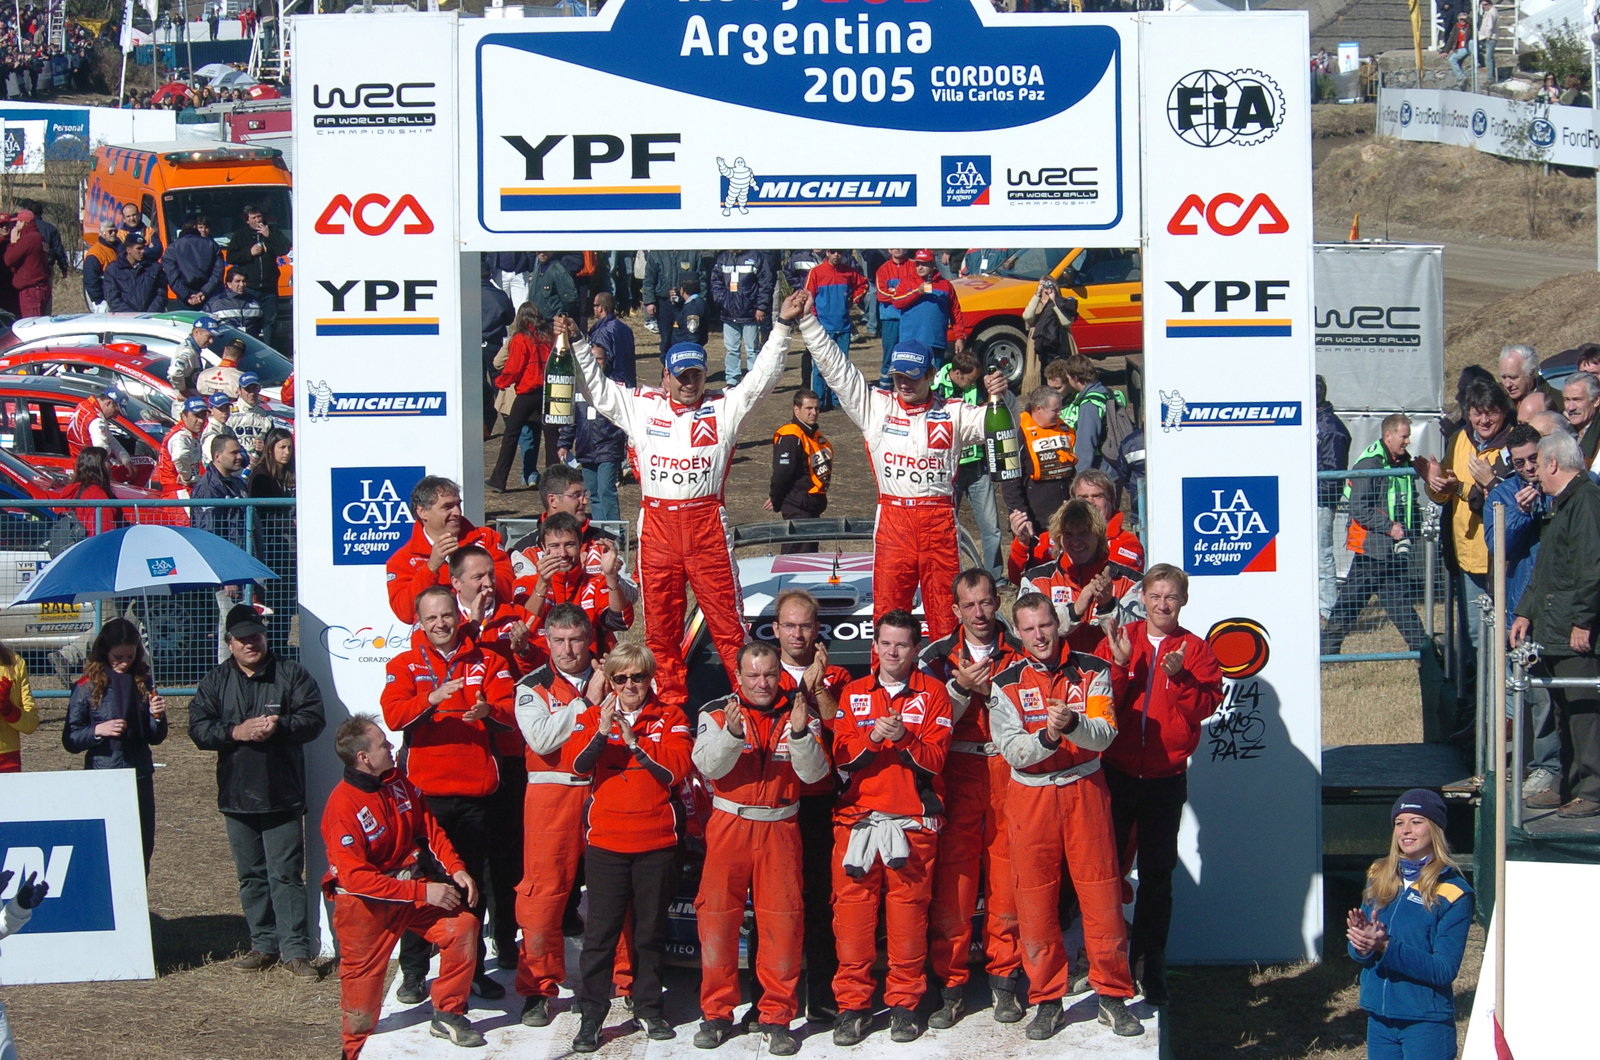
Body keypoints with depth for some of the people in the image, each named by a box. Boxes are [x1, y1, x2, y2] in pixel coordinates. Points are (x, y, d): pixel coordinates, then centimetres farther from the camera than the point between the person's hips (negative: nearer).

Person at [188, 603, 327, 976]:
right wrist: (236, 732, -15)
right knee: (251, 875, 10)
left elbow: (313, 719, -4)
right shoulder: (215, 682, 10)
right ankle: (264, 944, 18)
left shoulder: (291, 673, 3)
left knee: (286, 874, -6)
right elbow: (198, 728, 0)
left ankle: (295, 948, -4)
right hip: (237, 796, 4)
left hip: (282, 795, -3)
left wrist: (279, 726, -20)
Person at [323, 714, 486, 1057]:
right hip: (365, 903, -6)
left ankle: (447, 1015, 2)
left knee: (463, 925, -15)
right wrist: (423, 891, -26)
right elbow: (355, 877, -26)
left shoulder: (397, 779, 1)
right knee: (363, 978, 4)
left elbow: (429, 827, 9)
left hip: (413, 883, 6)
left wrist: (456, 868, -8)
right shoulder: (343, 805, -21)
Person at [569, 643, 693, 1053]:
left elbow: (677, 769, -9)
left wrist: (635, 742, -18)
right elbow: (576, 764, -9)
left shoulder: (670, 719, 5)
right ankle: (590, 1016, 1)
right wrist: (602, 733, -24)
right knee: (600, 930, -3)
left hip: (656, 840, 1)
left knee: (651, 930, 10)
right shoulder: (594, 716, 6)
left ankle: (648, 1009, 22)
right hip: (605, 840, 0)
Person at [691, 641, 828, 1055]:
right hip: (729, 824, 0)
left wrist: (800, 734, -21)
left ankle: (777, 1017, 5)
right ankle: (717, 1013, 10)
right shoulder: (716, 713, 4)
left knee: (783, 917, -4)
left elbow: (813, 773, -4)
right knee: (716, 912, -2)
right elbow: (709, 766, -10)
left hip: (780, 827, 0)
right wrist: (731, 734, -27)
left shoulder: (799, 715, 6)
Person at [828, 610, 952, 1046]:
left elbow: (934, 760, -1)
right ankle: (853, 1004, 1)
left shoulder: (932, 694, 8)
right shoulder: (853, 694, 15)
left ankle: (904, 1003, 5)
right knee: (852, 908, -5)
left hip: (913, 821, -1)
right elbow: (840, 756, 4)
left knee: (908, 909, -4)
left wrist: (904, 738, -19)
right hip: (856, 816, 2)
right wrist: (871, 737, -15)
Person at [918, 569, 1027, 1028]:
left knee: (1006, 879, -1)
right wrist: (961, 689, -12)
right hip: (957, 774, 0)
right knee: (953, 877, -6)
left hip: (1008, 771, 0)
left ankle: (1005, 981, 10)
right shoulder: (937, 656, 10)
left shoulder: (1020, 654, 9)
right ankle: (951, 987, 0)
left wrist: (991, 690, -9)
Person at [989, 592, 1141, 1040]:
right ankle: (1047, 1001, 12)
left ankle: (1113, 995, 11)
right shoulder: (1006, 683, 1)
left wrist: (1072, 723, -30)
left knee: (1102, 894, -1)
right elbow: (1011, 748, -9)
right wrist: (1047, 736, -28)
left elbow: (1105, 733, -10)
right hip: (1030, 797, 0)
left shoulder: (1092, 671, 1)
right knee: (1035, 900, 2)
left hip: (1085, 790, 0)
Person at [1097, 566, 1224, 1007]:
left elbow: (1207, 705, -8)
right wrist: (1120, 666, -19)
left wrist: (1179, 678, -23)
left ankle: (1151, 964, 15)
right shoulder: (1118, 640, 4)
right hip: (1117, 772, 0)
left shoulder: (1195, 649, 3)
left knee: (1157, 874, 7)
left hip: (1166, 777, 0)